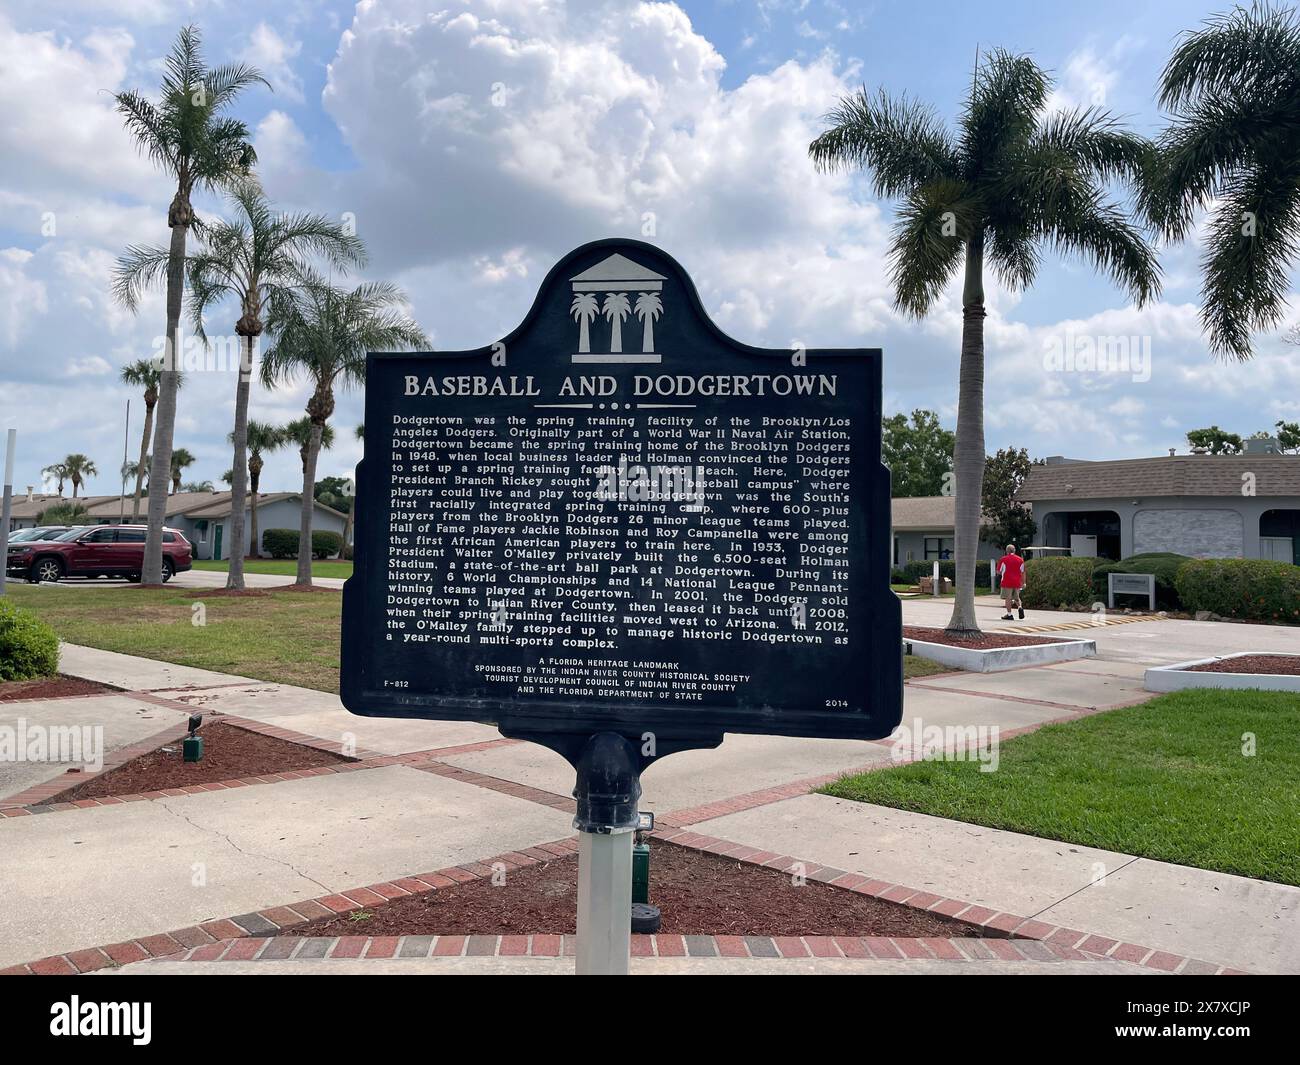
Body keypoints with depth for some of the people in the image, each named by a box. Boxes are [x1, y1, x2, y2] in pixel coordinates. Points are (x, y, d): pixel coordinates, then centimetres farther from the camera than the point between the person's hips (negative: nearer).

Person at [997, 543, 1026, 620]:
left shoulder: (1003, 559, -3)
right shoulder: (1020, 559, 7)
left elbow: (998, 572, 2)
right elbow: (1023, 572, 8)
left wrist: (1000, 575, 24)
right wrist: (1023, 583, 14)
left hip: (1007, 582, -4)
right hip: (1017, 582, 4)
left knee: (1008, 598, 1)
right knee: (1016, 597, 18)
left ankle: (1009, 614, -1)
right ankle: (1020, 607, -7)